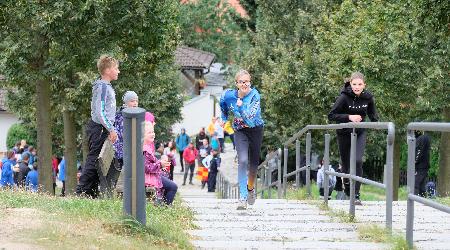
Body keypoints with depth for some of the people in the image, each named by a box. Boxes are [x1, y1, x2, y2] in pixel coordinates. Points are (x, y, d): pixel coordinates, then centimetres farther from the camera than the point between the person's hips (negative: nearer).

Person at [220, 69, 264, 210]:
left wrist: (240, 106, -36)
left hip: (255, 130, 0)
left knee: (254, 163, 12)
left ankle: (251, 188, 44)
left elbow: (251, 118, -30)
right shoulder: (229, 95, -13)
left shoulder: (254, 95, -21)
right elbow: (223, 104, 14)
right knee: (243, 161, -19)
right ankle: (243, 198, -22)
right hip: (240, 132, 0)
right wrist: (224, 118, 22)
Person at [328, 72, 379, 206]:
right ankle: (347, 185, 41)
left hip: (360, 133, 1)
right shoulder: (344, 97, -20)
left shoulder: (368, 97, -9)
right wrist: (349, 117, -30)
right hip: (345, 133, -1)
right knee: (346, 162, 10)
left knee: (358, 161, -16)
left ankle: (356, 195, -13)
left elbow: (372, 113, 12)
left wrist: (376, 121, -9)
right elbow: (331, 115, -19)